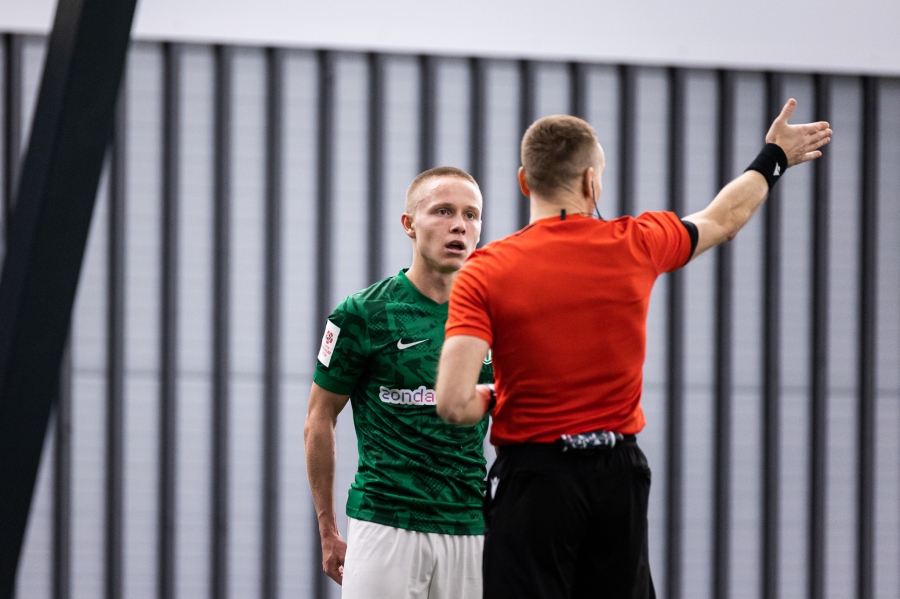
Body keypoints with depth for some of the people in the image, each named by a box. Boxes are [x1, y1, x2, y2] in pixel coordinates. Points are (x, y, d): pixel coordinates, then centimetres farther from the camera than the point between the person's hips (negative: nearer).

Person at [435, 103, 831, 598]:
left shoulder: (484, 273, -10)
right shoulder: (636, 245, 0)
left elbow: (454, 403, -18)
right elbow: (725, 218, 21)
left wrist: (488, 401, 6)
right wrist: (774, 158, 39)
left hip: (533, 475, -3)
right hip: (620, 472, 3)